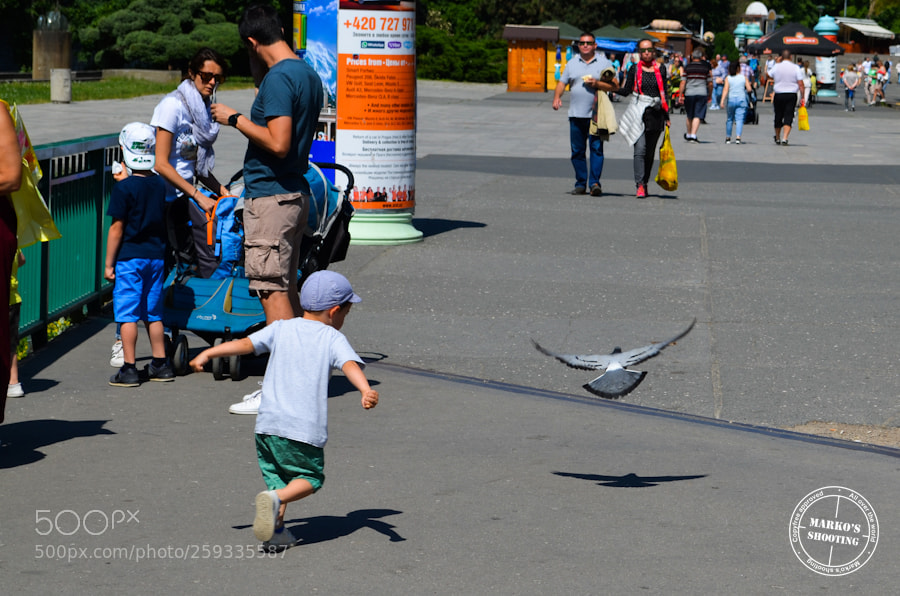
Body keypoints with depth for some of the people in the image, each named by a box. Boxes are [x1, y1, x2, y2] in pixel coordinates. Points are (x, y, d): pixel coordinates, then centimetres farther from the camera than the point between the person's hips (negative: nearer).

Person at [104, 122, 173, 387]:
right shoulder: (159, 184, 2)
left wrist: (109, 263, -7)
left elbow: (117, 228, -12)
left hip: (130, 257, -6)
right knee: (153, 312, 15)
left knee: (128, 314, -1)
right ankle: (161, 365, 20)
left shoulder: (124, 188, -14)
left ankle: (129, 369, -1)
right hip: (156, 255, 6)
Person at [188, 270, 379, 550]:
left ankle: (275, 531, 3)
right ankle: (277, 497, -14)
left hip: (268, 422, 3)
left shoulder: (281, 329, 11)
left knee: (274, 473, 18)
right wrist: (366, 390, -29)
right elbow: (350, 364, -14)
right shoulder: (333, 338, 3)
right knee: (311, 477, 13)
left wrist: (207, 354, 10)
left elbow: (246, 343, 5)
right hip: (306, 428, -3)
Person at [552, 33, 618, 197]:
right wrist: (557, 97, -4)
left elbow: (615, 86, 1)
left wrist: (597, 84, -14)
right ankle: (581, 183, 12)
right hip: (576, 114, 3)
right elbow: (562, 83, 16)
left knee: (596, 148, -10)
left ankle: (594, 182, -12)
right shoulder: (572, 63, 16)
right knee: (577, 150, 4)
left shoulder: (604, 63, 6)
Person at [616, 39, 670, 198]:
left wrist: (666, 117, 15)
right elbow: (626, 91, 4)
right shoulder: (634, 69, 4)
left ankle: (644, 182, 22)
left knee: (650, 152, 8)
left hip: (656, 114, 2)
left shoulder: (660, 69, 9)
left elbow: (664, 94, 14)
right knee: (640, 149, -15)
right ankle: (640, 186, -19)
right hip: (639, 113, -2)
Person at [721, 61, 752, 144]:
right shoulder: (743, 77, 1)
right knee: (739, 119, -5)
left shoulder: (728, 78, 0)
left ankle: (728, 138, 21)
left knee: (729, 119, 14)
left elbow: (726, 90, -10)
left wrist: (722, 101, -14)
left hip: (731, 100, 1)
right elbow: (749, 89, -2)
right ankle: (738, 137, -22)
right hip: (741, 100, -1)